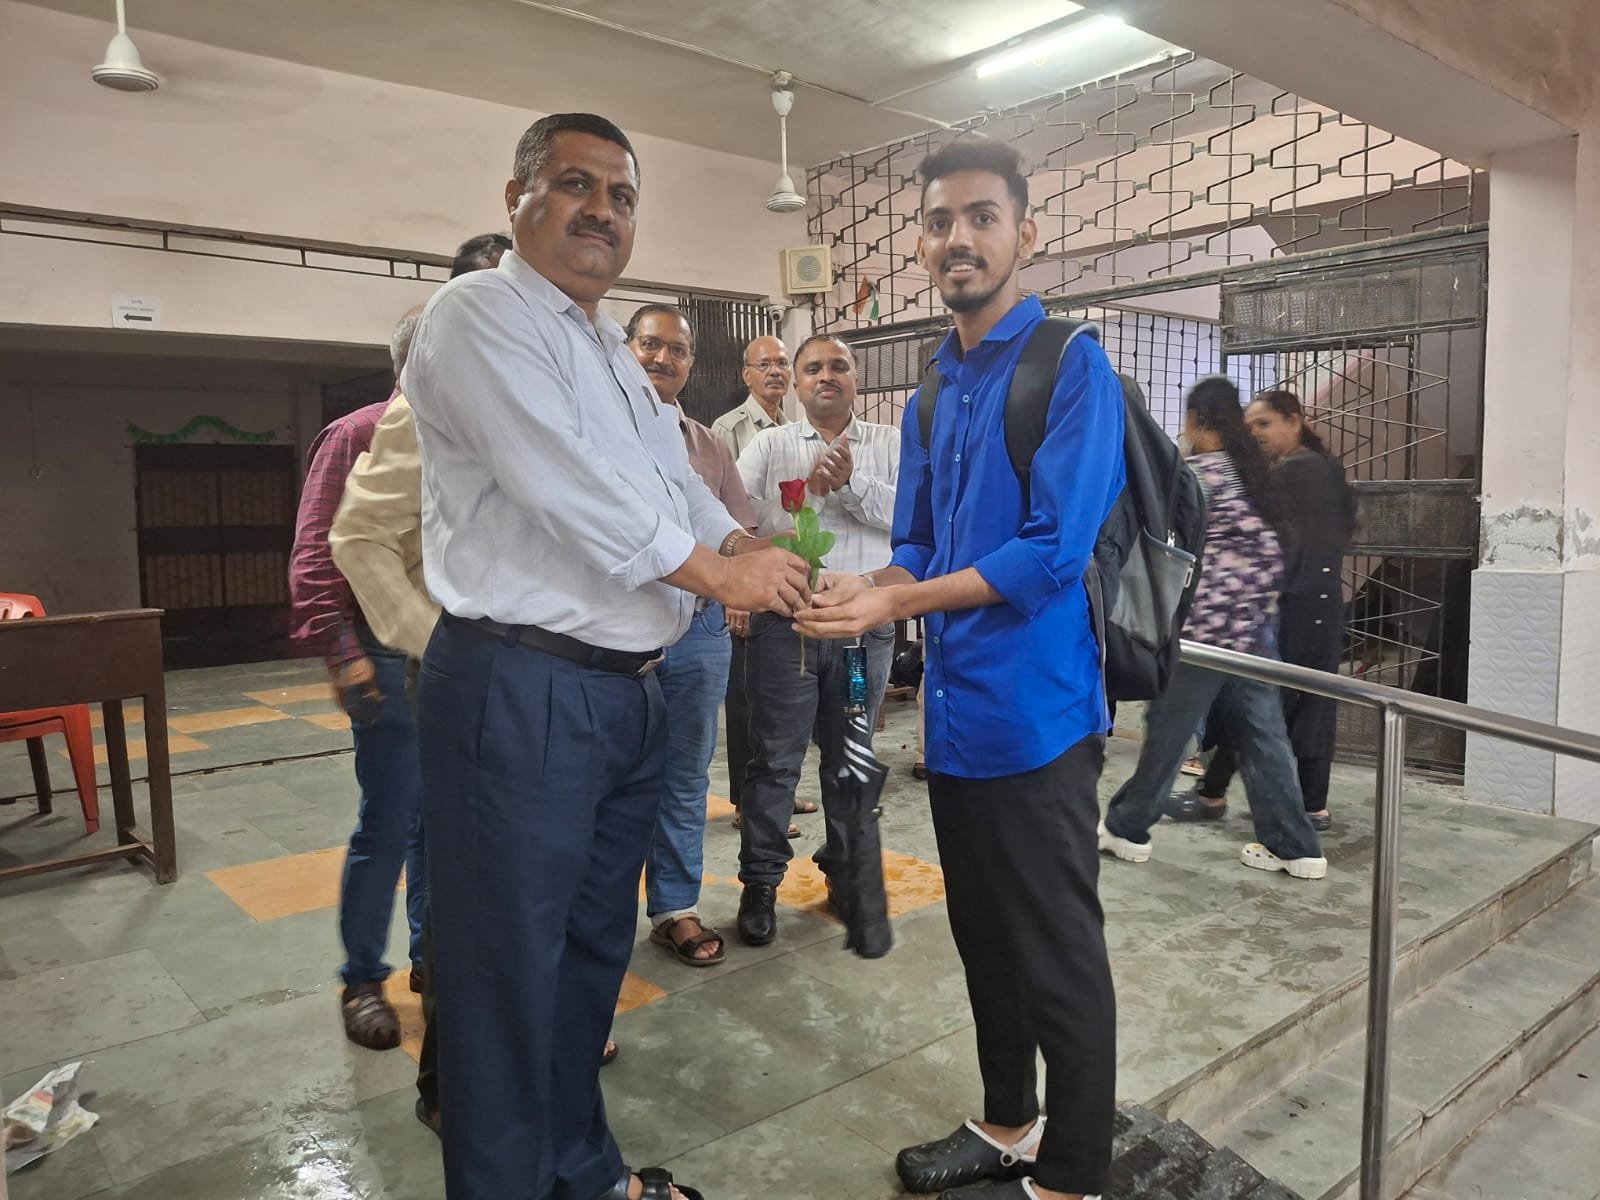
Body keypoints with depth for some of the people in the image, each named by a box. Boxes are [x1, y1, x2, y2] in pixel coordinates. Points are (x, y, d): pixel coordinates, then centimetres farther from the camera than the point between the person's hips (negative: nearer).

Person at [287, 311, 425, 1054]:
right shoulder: (357, 437, -4)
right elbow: (316, 554, -9)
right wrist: (340, 651, -17)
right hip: (393, 658, -5)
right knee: (389, 823, 0)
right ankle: (361, 980, 17)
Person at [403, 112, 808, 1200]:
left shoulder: (618, 354, 20)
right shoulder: (483, 315, -8)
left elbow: (681, 486, 19)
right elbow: (568, 488, -19)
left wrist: (750, 548, 0)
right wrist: (720, 573, -11)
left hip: (632, 692, 9)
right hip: (522, 691, -9)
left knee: (596, 947, 20)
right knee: (513, 969, 2)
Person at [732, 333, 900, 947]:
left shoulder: (889, 444, 10)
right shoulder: (769, 444, 8)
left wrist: (850, 484, -17)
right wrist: (807, 492, -14)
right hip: (785, 624, -1)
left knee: (851, 758, 15)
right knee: (774, 760, 4)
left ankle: (846, 866, 33)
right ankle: (760, 883, 17)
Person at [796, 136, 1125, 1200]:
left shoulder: (1072, 367, -10)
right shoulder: (936, 391, 13)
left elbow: (1055, 550, -20)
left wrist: (897, 603, -19)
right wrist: (864, 591, -6)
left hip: (1036, 714, -8)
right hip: (955, 713, 8)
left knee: (1059, 959, 6)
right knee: (985, 940, 21)